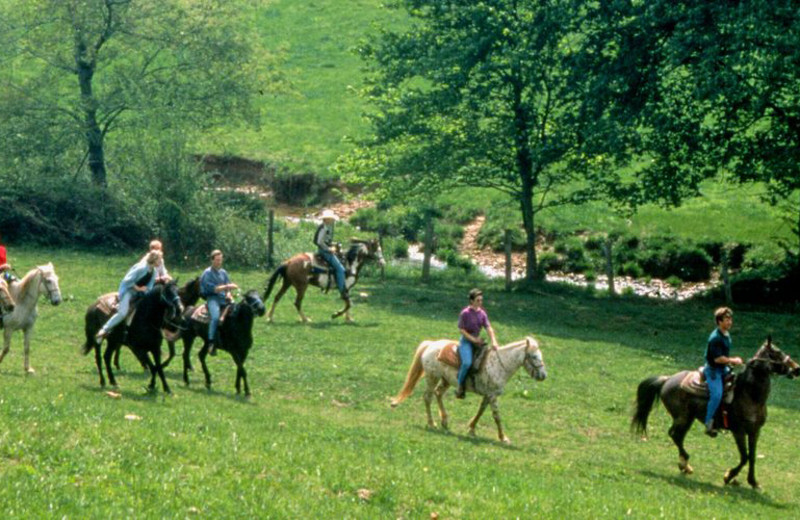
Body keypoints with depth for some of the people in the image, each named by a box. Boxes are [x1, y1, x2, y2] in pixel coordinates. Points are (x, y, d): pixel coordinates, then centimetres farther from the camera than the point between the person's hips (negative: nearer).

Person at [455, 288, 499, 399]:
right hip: (466, 341, -7)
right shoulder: (465, 313, -12)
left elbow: (488, 328, 0)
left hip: (477, 340, 7)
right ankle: (460, 387, -14)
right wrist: (473, 339, -17)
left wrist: (494, 341, -14)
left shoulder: (482, 313, 5)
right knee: (467, 362, -28)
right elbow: (461, 329, -11)